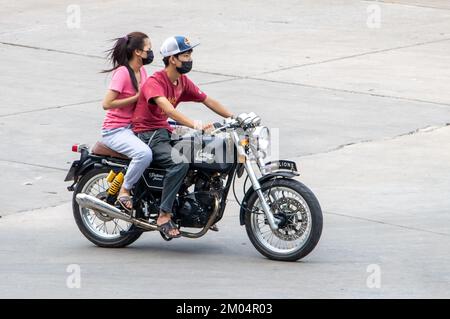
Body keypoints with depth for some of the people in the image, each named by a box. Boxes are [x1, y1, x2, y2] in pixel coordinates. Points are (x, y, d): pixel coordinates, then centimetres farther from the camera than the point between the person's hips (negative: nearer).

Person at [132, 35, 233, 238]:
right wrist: (195, 125, -46)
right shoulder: (154, 82, -18)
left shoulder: (183, 82, 9)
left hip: (165, 132, 9)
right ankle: (164, 216, -28)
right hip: (147, 135, -9)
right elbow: (168, 109, -34)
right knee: (179, 163, -32)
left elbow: (208, 101, 13)